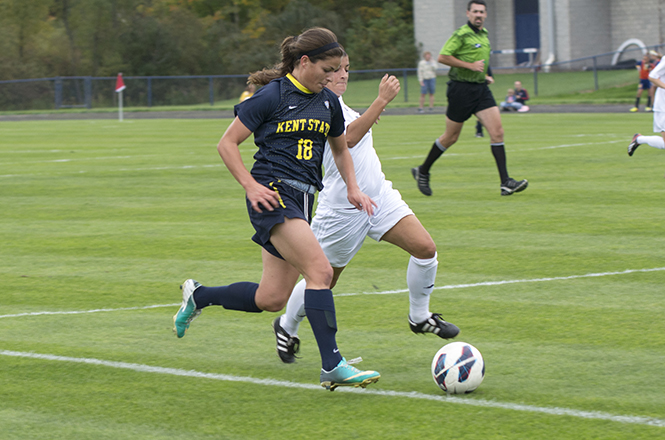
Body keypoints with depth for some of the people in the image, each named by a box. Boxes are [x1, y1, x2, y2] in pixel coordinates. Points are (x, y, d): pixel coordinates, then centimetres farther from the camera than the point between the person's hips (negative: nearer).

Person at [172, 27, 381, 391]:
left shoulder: (328, 102, 13)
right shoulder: (272, 96, -7)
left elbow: (340, 149, 30)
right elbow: (227, 144, -4)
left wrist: (353, 189, 15)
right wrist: (251, 186, -15)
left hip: (302, 200, 8)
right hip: (273, 194, -8)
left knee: (270, 299, 7)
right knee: (320, 270, -22)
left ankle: (198, 296, 30)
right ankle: (332, 367, -23)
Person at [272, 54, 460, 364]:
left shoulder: (336, 103, 13)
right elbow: (348, 138, -33)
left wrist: (367, 120, 16)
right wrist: (382, 99, -36)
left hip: (379, 196, 8)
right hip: (342, 209, -8)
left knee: (425, 247, -10)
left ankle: (419, 316, 8)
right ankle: (286, 327, 35)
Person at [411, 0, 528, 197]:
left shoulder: (484, 34, 14)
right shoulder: (461, 34, -12)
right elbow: (443, 57, -18)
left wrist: (484, 75, 15)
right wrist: (470, 66, -20)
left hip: (481, 89, 7)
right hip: (461, 89, -7)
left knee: (497, 132, -8)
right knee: (451, 137, 4)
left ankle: (505, 182, -12)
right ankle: (423, 172, 24)